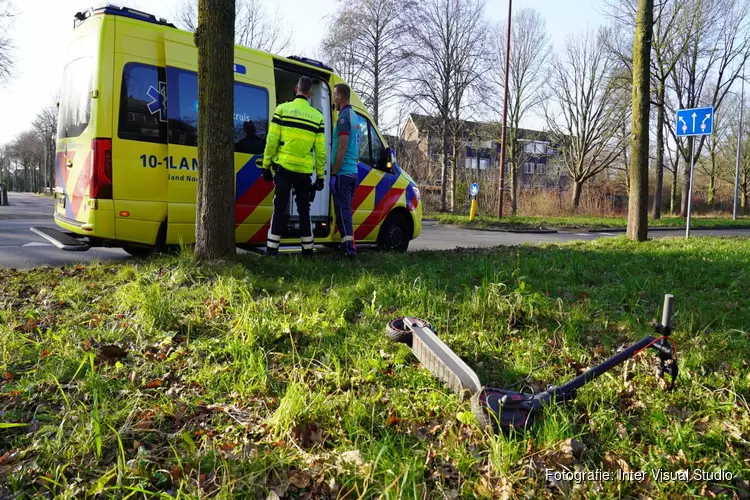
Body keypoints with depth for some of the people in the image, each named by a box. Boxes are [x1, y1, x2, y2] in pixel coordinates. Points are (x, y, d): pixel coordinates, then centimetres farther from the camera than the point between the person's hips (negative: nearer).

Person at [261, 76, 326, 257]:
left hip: (283, 168, -1)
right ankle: (308, 249, 15)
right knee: (304, 209, 12)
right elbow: (320, 150, 5)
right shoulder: (317, 116, 5)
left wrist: (266, 165, 4)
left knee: (279, 208, 4)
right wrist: (320, 176, 11)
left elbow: (271, 140, -3)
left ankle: (272, 249, 2)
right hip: (304, 171, 1)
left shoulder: (282, 109, 1)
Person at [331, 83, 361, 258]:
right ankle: (347, 245, 19)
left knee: (342, 210, -8)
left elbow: (342, 148, -18)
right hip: (352, 171, 9)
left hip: (342, 173, -9)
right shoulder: (355, 117, 17)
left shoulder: (344, 117, -12)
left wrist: (333, 174, -16)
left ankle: (349, 247, -10)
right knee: (345, 210, 14)